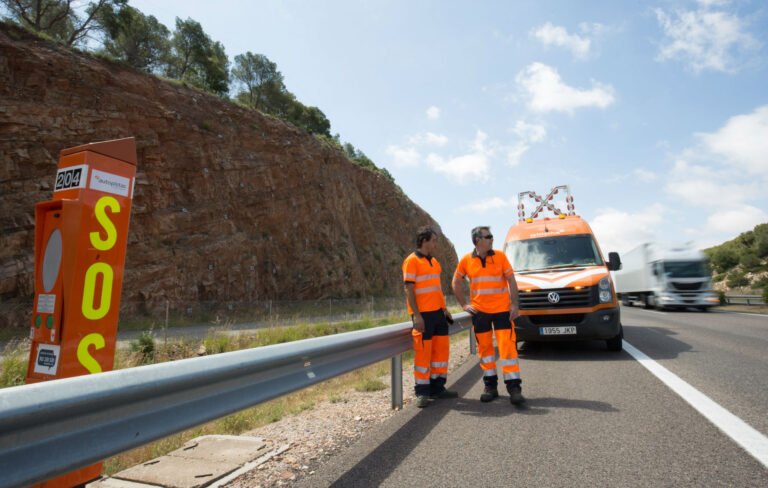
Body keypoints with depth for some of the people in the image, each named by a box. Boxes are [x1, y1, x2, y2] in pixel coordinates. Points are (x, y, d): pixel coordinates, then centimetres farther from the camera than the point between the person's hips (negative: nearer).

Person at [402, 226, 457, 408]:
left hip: (437, 312, 8)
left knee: (441, 349, 12)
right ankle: (422, 392, 7)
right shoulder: (412, 261, -8)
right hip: (423, 315, -8)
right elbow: (409, 290, -13)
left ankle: (437, 388, 24)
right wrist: (416, 315, -19)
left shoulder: (434, 262, 16)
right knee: (423, 352, -4)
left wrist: (444, 308, 16)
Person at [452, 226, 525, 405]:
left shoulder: (500, 256, 0)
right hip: (479, 311, 1)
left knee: (507, 346, -6)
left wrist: (514, 304, -7)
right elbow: (456, 283, 11)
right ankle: (490, 386, 20)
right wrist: (464, 304, 4)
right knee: (485, 348, 8)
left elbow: (511, 280, 0)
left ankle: (514, 387, -1)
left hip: (502, 310, -1)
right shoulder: (466, 260, 1)